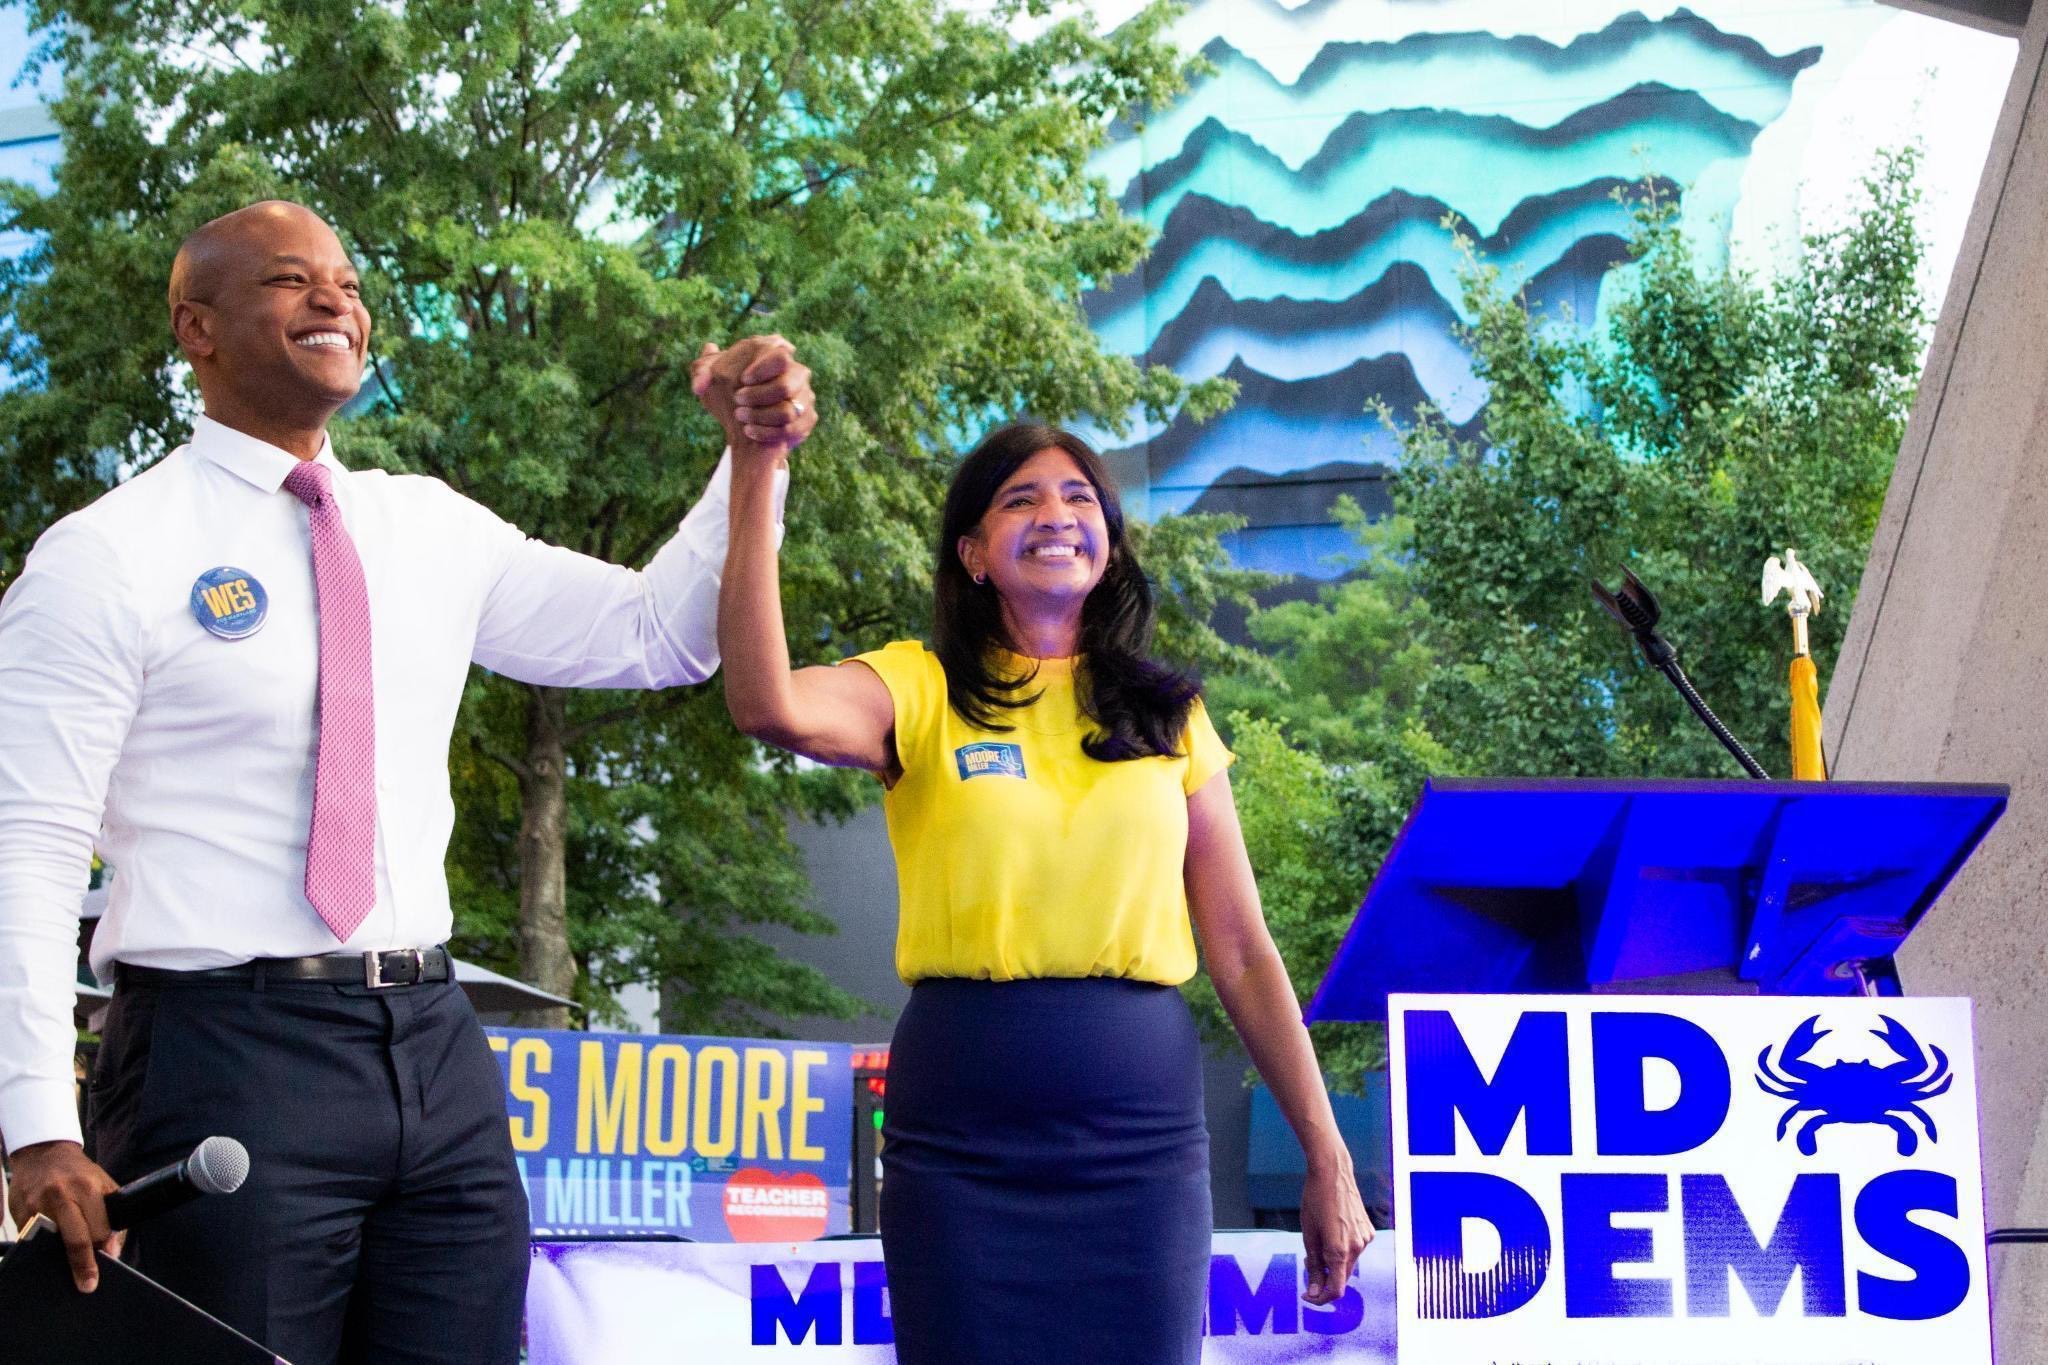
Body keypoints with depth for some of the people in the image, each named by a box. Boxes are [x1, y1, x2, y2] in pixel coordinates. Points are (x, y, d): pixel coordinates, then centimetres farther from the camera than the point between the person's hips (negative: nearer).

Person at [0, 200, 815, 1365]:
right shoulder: (108, 557, -5)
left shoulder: (431, 527, 11)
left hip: (435, 1048, 5)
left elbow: (660, 637, 13)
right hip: (227, 1049, -5)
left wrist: (755, 458, -3)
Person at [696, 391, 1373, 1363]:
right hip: (961, 1136, -2)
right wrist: (755, 464, -23)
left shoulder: (1168, 717, 10)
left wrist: (1327, 1159, 7)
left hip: (1142, 1127, 2)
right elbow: (769, 706, -20)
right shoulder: (919, 692, 3)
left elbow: (1241, 952, 10)